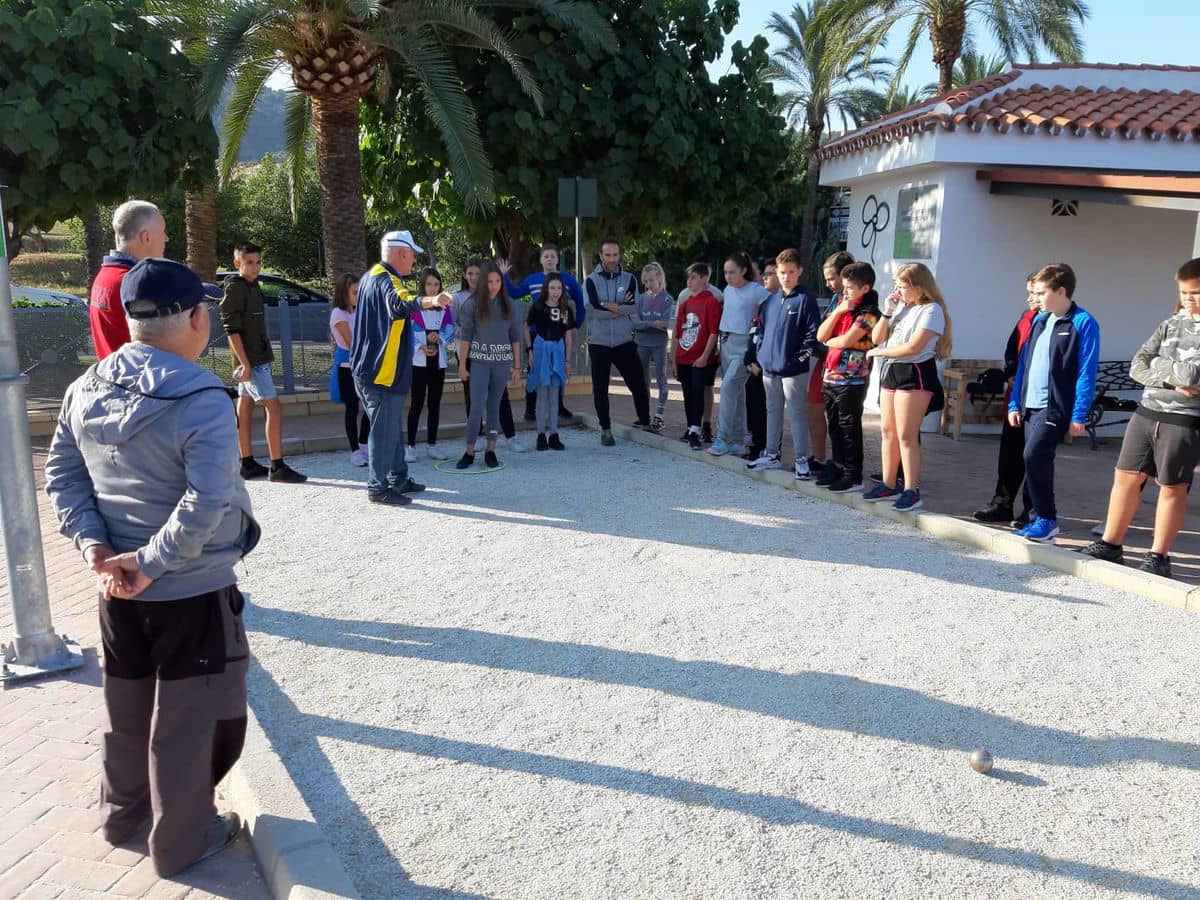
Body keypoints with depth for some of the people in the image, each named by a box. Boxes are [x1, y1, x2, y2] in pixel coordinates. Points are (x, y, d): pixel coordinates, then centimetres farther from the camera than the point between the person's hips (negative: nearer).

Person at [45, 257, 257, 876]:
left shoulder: (88, 388, 0)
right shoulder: (202, 399, -23)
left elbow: (62, 476, 2)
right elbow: (206, 505, -30)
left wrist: (92, 544, -5)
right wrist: (151, 561, -19)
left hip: (118, 587, 7)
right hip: (193, 591, -7)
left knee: (127, 704, 25)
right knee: (186, 718, 11)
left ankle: (122, 812, 46)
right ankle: (180, 842, 28)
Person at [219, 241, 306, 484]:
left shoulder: (253, 286, 14)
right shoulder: (235, 287, -13)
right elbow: (232, 329, -18)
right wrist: (245, 364, -22)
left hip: (257, 358, 9)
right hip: (251, 360, -9)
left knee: (245, 407, 10)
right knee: (274, 407, -9)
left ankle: (248, 464, 15)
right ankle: (277, 467, -8)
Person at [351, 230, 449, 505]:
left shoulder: (373, 277, 15)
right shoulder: (385, 280, -18)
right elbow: (399, 304, -42)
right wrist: (429, 301, -60)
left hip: (371, 368, 11)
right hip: (381, 371, -11)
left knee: (394, 428, 17)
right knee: (384, 430, -4)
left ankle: (398, 479, 27)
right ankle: (378, 488, 2)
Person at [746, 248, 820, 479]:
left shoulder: (805, 300, -6)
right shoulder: (770, 301, 13)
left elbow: (813, 333, -10)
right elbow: (761, 330, 18)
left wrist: (800, 357, -14)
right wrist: (758, 357, 10)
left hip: (794, 369, -6)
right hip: (769, 368, 7)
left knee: (797, 414, -2)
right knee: (773, 412, 16)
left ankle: (801, 460, 4)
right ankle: (772, 455, 27)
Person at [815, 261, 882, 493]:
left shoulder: (869, 312, -10)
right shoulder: (840, 305, 13)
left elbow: (846, 341, -19)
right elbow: (820, 335, 4)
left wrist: (829, 341, 0)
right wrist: (838, 312, -5)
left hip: (851, 380, -7)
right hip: (831, 376, 7)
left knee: (849, 428, -2)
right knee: (834, 426, 15)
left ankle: (853, 477, 5)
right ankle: (838, 467, 27)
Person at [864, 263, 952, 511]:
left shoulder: (932, 310, -9)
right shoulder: (900, 307, 13)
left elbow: (913, 347, -19)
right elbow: (877, 338, 10)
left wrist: (878, 352, -8)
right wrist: (887, 311, -1)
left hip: (914, 374, -8)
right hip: (890, 371, 8)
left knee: (906, 435, -8)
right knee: (887, 431, 10)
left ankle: (912, 491, -2)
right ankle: (888, 485, 18)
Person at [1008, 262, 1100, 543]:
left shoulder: (1083, 323, -8)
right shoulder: (1040, 320, 13)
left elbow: (1087, 372, -11)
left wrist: (1079, 415, -15)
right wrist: (1015, 403, 11)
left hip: (1056, 407, -7)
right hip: (1031, 405, 8)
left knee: (1035, 455, -20)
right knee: (1036, 460, 10)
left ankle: (1047, 519, -5)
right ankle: (1041, 520, 21)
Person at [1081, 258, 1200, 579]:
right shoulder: (1172, 324, 9)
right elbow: (1137, 367, 1)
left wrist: (1159, 366, -5)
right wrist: (1173, 379, -12)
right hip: (1146, 413, 5)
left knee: (1172, 488, 4)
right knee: (1126, 477, 8)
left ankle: (1159, 556, 14)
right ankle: (1110, 544, 19)